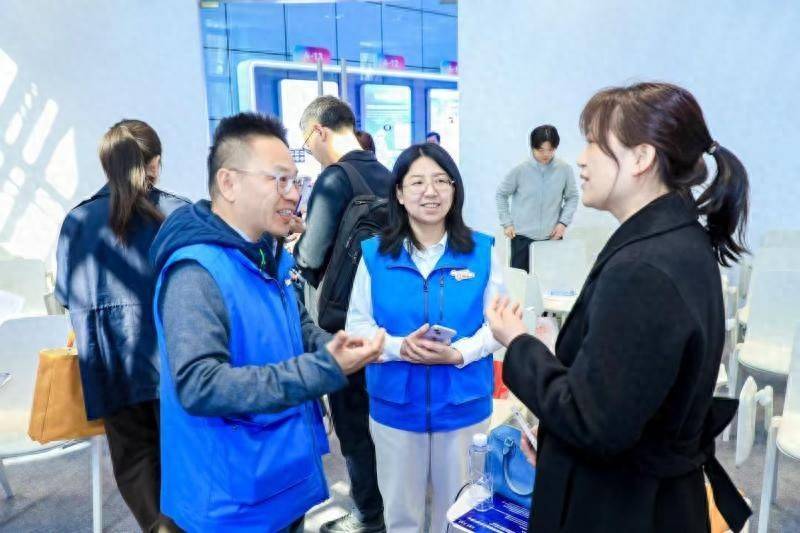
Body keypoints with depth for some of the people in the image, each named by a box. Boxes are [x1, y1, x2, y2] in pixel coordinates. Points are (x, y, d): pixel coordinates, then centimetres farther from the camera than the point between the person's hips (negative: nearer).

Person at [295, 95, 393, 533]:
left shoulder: (334, 179, -18)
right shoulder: (385, 174, 6)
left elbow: (311, 257, -22)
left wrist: (295, 237, -1)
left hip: (347, 316, -8)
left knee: (351, 415, 8)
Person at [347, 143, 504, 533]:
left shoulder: (481, 251, -4)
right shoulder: (374, 253, -3)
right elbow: (357, 324, -4)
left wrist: (458, 353, -21)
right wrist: (399, 347, -22)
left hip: (464, 405, 0)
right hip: (395, 406, 0)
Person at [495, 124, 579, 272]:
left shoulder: (565, 170, -6)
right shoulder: (520, 170, -9)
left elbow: (572, 197, 8)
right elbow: (501, 194, 3)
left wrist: (563, 222, -3)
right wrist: (506, 223, 1)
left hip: (552, 236, 1)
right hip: (522, 236, -1)